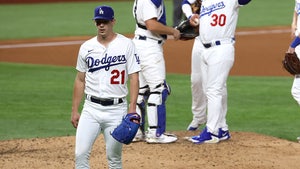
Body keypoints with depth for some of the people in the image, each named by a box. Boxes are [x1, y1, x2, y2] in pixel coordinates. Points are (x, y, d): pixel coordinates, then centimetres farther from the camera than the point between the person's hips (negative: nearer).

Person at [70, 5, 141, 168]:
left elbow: (134, 77, -4)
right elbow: (80, 80, 13)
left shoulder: (126, 45, -2)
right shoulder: (86, 47, 7)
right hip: (91, 109, 2)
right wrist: (74, 110, 10)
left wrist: (132, 109, -14)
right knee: (81, 154, -8)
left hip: (116, 109, -2)